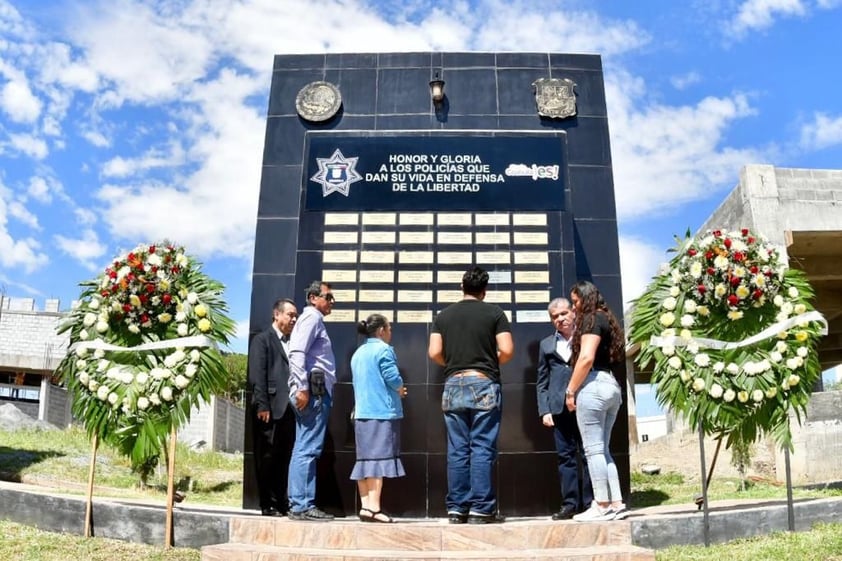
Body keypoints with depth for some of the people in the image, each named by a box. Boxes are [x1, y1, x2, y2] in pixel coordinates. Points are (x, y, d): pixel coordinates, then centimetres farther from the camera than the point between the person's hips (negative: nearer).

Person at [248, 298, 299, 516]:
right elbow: (257, 376, -5)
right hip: (271, 410, -5)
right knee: (268, 458, 1)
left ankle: (282, 503, 13)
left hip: (290, 410, 5)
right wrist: (262, 406, -13)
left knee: (285, 458, 7)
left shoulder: (293, 342, 20)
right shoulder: (262, 340, 4)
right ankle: (268, 505, 8)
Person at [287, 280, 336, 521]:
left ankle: (299, 504, 11)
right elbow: (297, 353, -17)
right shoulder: (312, 317, -4)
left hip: (317, 390, 10)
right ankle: (302, 506, -9)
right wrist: (302, 388, -23)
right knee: (308, 449, -10)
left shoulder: (315, 320, 25)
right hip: (313, 390, -10)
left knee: (304, 449, 8)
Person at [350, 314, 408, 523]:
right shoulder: (383, 349, -7)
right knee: (379, 457, -9)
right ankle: (373, 507, -12)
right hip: (383, 412, -8)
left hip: (362, 413, 8)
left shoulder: (358, 353, 18)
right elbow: (393, 378, -17)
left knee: (365, 459, 8)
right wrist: (400, 389, 5)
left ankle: (365, 505, 9)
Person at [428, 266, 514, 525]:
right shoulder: (494, 313, 1)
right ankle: (481, 509, -2)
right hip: (484, 385, -3)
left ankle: (457, 509, 8)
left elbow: (434, 352, 2)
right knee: (482, 449, -1)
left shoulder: (443, 315, 9)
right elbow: (507, 350, -6)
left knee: (457, 450, 6)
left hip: (453, 385, 3)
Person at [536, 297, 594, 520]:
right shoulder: (546, 344, 17)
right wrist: (544, 410, 4)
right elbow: (542, 382, 14)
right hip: (560, 408, 3)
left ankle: (590, 502, 7)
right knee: (565, 456, 3)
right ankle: (570, 503, 8)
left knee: (588, 454, 0)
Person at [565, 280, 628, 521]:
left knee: (594, 449, -4)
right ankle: (616, 503, 11)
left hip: (594, 385, -9)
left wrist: (570, 390, -12)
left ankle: (602, 506, -2)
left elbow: (586, 358, -16)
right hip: (612, 386, 9)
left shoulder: (591, 319, -6)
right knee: (602, 449, 12)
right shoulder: (606, 319, 22)